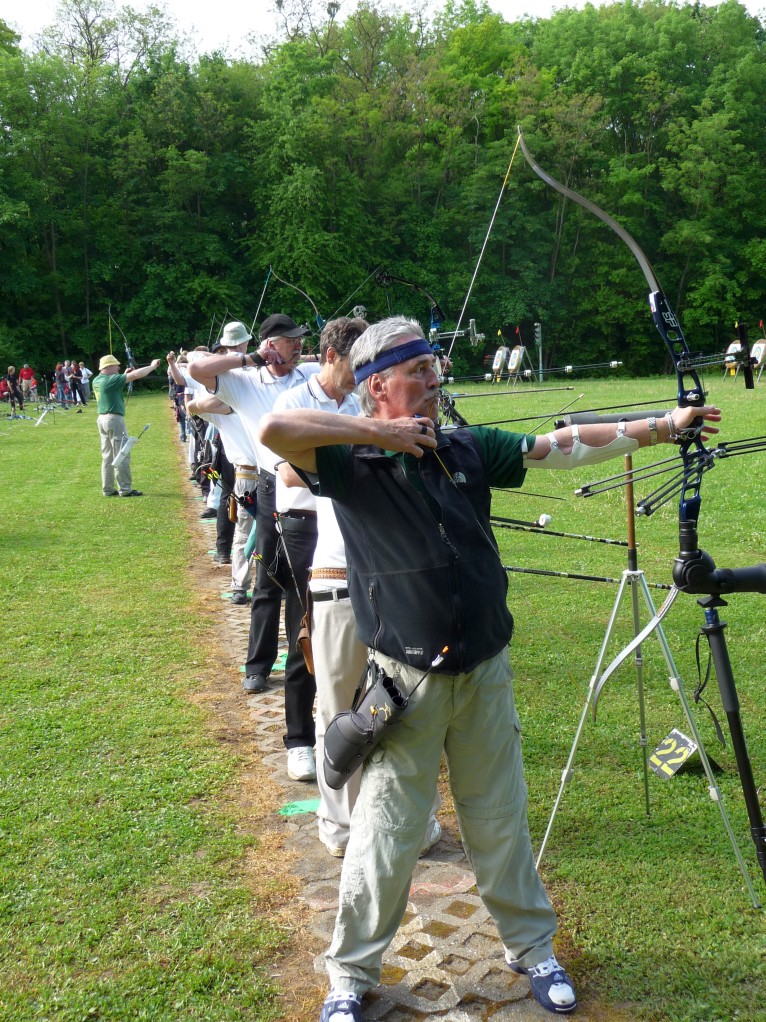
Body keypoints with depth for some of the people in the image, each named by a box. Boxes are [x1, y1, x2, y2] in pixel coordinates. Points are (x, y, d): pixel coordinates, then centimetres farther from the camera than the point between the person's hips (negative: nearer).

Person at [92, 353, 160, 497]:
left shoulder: (97, 381, 9)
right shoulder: (111, 379, -16)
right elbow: (136, 375, -19)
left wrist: (124, 375, 18)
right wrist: (152, 366, -8)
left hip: (102, 419, 9)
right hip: (114, 419, -9)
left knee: (107, 456, 12)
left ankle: (108, 489, 15)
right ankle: (125, 489, -2)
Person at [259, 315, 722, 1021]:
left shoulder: (468, 450, 3)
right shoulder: (351, 463, -11)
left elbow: (564, 446, 5)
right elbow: (274, 428, -27)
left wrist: (664, 426, 3)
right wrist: (381, 434, -21)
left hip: (486, 672, 4)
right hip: (407, 683, -4)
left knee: (501, 822, 19)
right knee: (386, 833, 7)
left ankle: (532, 947, 40)